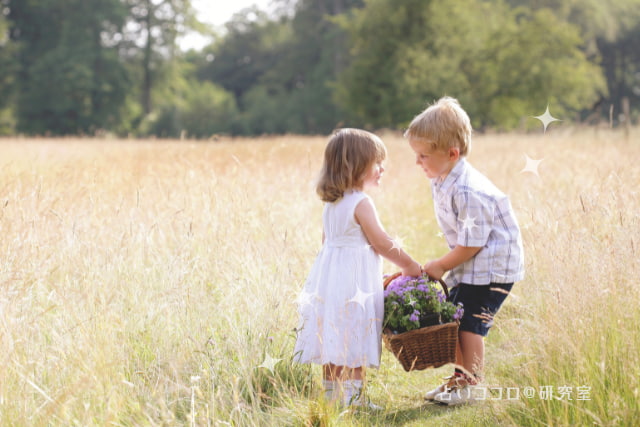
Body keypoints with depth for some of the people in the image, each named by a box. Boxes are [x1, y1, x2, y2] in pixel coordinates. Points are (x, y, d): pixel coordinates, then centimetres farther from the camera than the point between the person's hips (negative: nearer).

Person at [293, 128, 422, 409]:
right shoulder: (361, 203, -14)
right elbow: (382, 243, -13)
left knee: (332, 341, 10)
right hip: (354, 281, -8)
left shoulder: (330, 204, 11)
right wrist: (409, 266, -1)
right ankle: (352, 398, -6)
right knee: (355, 344, -6)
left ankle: (332, 394, 15)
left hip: (329, 279, 8)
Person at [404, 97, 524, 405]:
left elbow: (472, 243, -24)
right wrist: (445, 266, 11)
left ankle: (470, 386, 7)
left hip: (492, 265, -9)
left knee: (470, 323, -5)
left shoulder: (468, 192, -28)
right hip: (469, 267, 9)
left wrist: (442, 265, -12)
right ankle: (462, 377, 23)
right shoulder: (441, 182, 3)